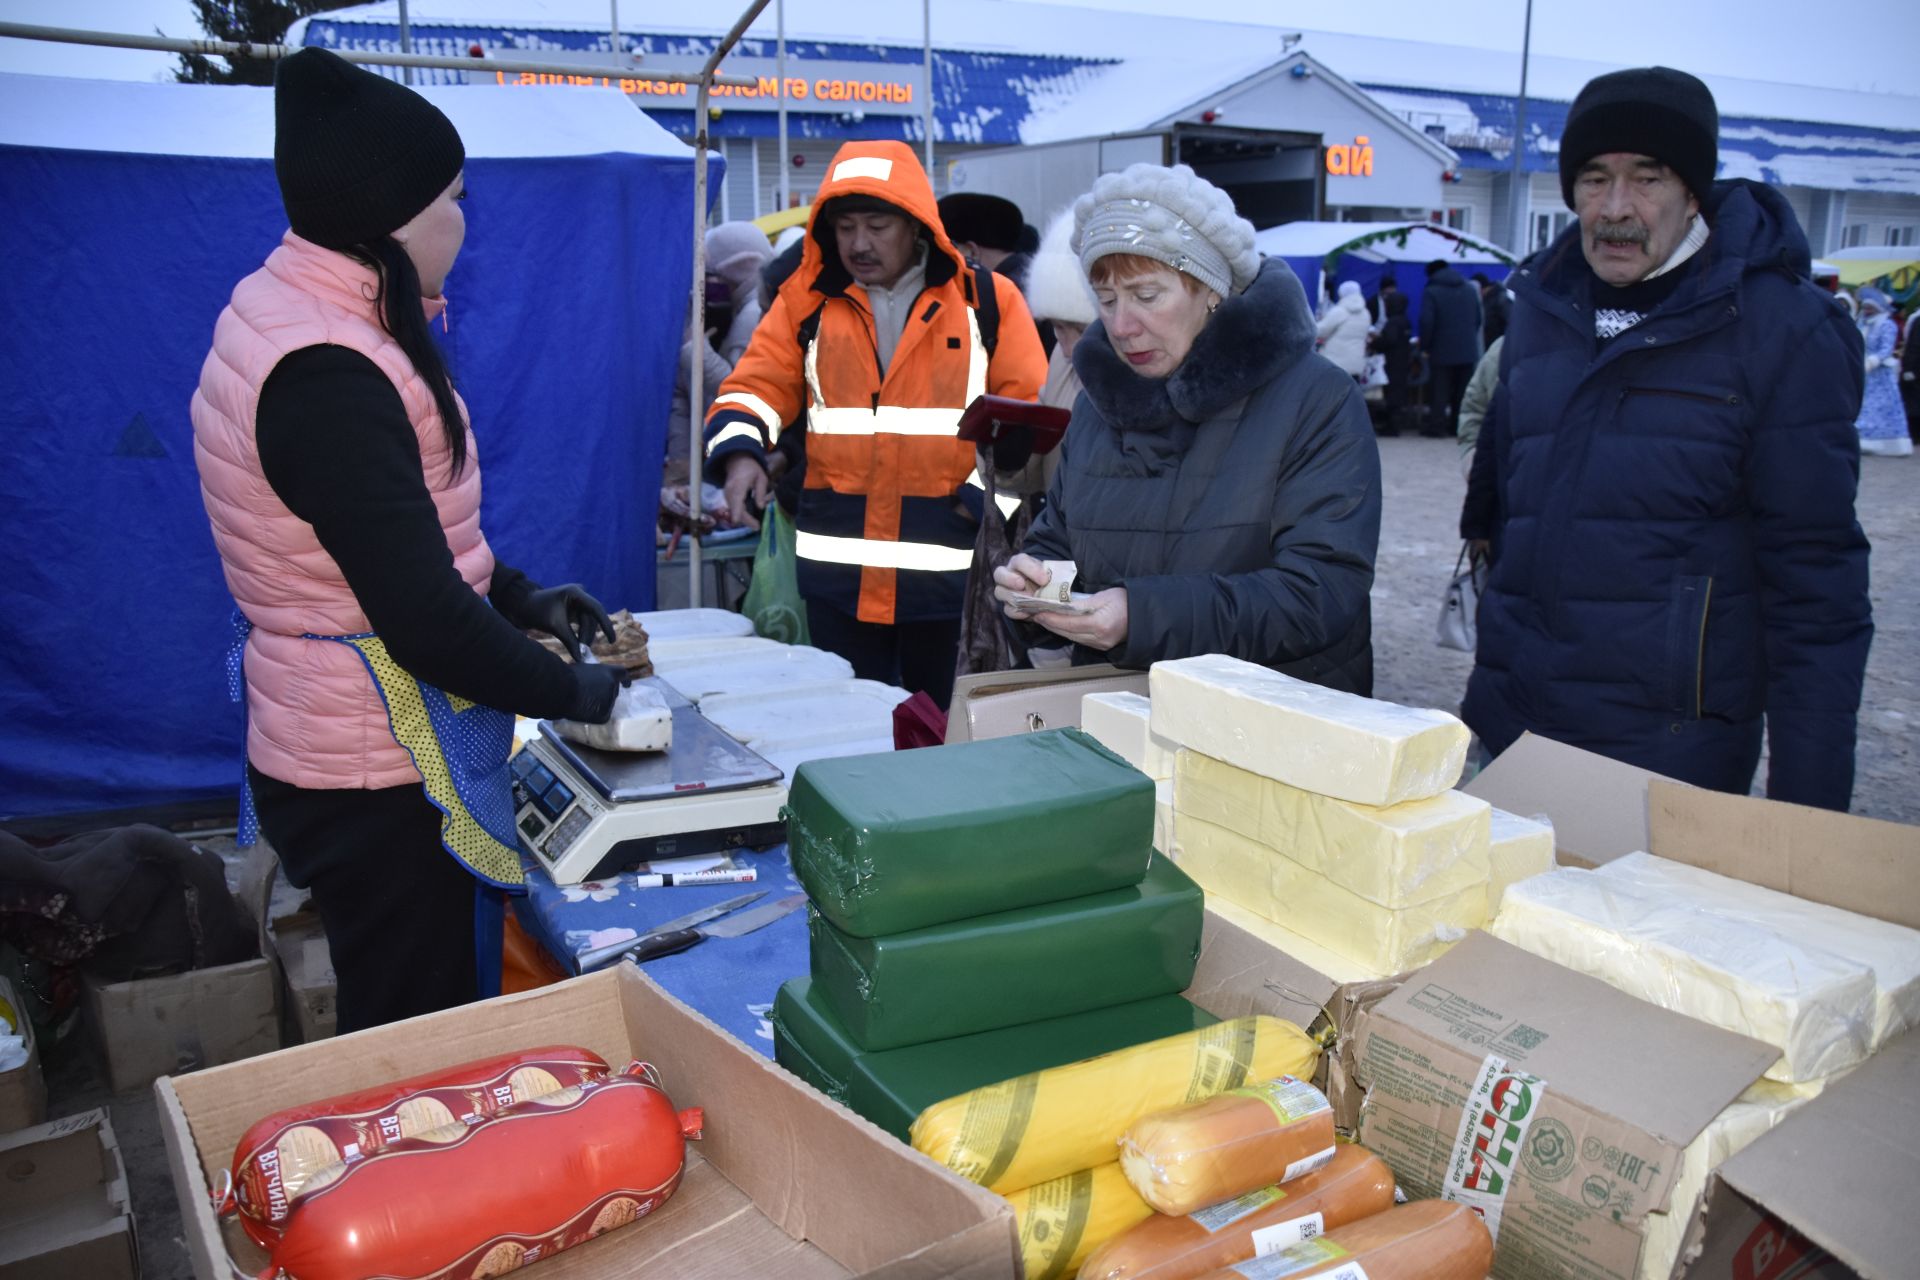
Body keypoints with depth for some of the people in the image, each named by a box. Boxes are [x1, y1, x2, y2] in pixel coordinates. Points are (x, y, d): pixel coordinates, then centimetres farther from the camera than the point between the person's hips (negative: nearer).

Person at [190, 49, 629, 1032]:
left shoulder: (287, 316, 8)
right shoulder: (325, 376, -25)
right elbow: (425, 621, -26)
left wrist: (521, 599, 10)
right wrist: (572, 692, -12)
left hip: (333, 751, 10)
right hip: (384, 782, -10)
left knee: (396, 1031, 23)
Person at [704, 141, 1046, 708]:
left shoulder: (987, 299, 2)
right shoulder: (807, 300, 7)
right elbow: (758, 387, 6)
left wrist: (991, 491, -10)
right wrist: (741, 449, -15)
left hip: (953, 571, -1)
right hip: (837, 570, 2)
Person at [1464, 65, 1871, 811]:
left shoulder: (1781, 329, -9)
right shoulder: (1542, 307, 7)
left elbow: (1815, 581, -10)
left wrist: (1808, 807, -12)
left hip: (1672, 758, -5)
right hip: (1514, 736, 5)